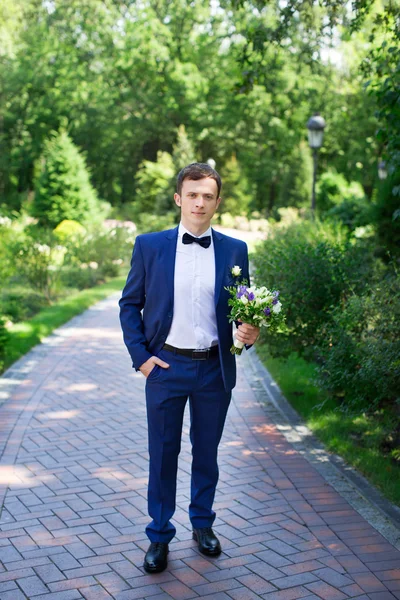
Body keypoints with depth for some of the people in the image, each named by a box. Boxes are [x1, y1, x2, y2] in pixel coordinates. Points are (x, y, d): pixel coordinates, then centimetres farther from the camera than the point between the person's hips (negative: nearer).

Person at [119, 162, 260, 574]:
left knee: (207, 452, 15)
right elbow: (129, 305, 3)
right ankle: (159, 536, 22)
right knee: (163, 454, 7)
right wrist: (140, 355, -6)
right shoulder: (149, 246, -2)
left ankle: (202, 524, 34)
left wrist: (249, 332, -14)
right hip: (165, 367, -1)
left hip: (215, 369, 1)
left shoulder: (234, 250, 1)